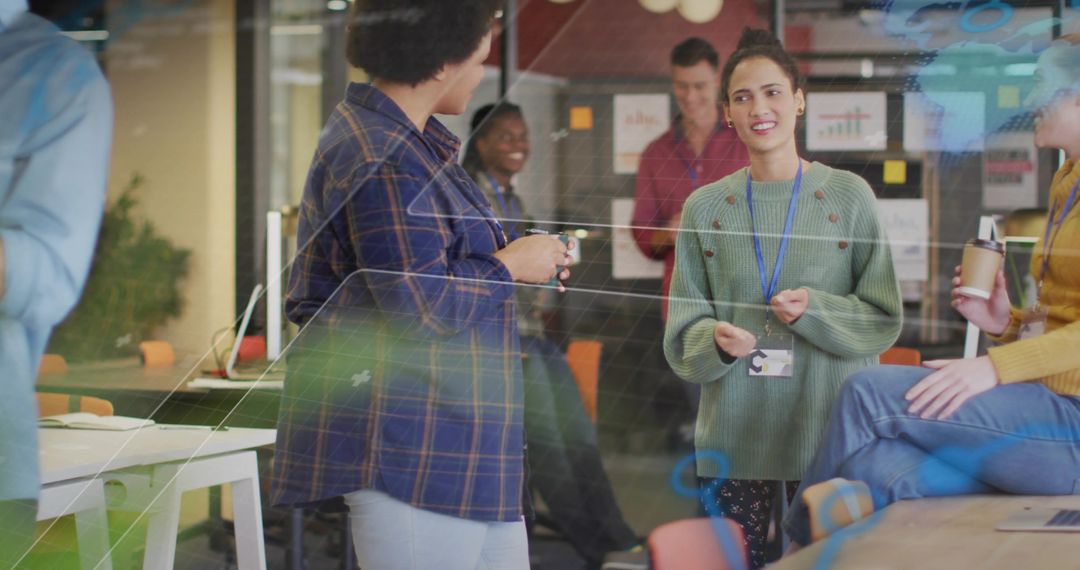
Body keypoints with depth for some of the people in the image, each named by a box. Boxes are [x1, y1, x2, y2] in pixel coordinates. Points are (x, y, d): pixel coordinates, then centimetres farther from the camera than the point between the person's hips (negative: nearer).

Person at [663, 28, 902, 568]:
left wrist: (814, 310, -16)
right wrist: (715, 341, -14)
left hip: (830, 430, -1)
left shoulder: (850, 196, 2)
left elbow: (884, 319, 1)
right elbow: (683, 336, 7)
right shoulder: (705, 208, 7)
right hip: (734, 436, 1)